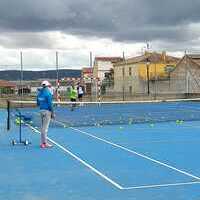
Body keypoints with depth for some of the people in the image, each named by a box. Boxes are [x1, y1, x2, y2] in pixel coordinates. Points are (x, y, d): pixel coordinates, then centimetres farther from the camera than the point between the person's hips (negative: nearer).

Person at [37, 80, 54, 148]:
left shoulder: (39, 93, 10)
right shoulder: (48, 93, -12)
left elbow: (38, 103, 14)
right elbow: (50, 104, -15)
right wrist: (52, 113, -9)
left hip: (41, 110, 7)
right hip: (47, 111, -7)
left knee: (43, 127, 13)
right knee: (45, 127, -4)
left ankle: (43, 142, 18)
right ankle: (45, 143, 0)